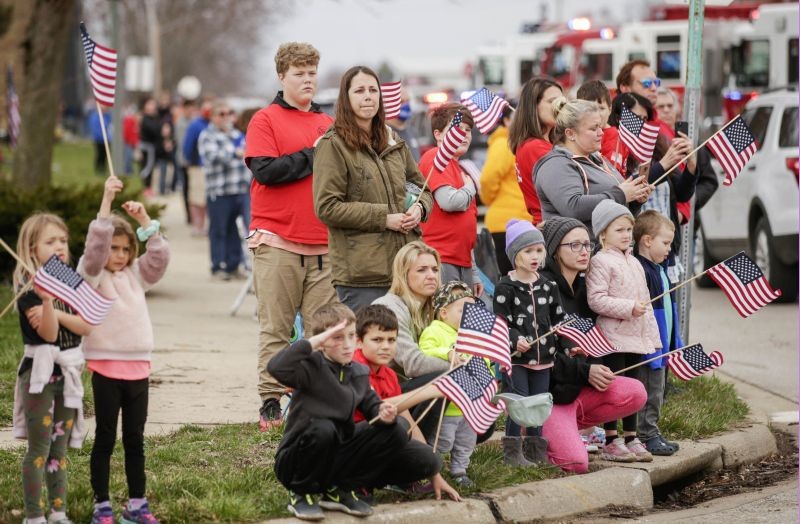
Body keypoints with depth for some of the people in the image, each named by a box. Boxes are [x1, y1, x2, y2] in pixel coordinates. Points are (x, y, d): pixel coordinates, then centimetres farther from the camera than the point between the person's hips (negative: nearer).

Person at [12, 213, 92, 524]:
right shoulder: (29, 288, -11)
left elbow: (87, 326, -2)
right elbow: (49, 333, -18)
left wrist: (57, 313, -17)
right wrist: (47, 302, -35)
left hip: (68, 370, 6)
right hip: (39, 370, -6)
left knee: (60, 446, 11)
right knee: (39, 446, -6)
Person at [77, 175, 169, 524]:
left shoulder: (135, 275, 13)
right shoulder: (92, 276, -2)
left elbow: (159, 255, 5)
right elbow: (96, 244, -17)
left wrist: (143, 219, -3)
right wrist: (107, 200, -21)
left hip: (138, 367, 5)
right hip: (106, 367, -5)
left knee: (135, 439, 10)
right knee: (105, 439, 3)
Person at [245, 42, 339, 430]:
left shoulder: (329, 124, 16)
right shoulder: (266, 120, 2)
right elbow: (265, 169, -12)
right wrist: (313, 156, -8)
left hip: (322, 245, 4)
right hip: (278, 242, -4)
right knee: (275, 329, -1)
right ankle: (270, 403, 2)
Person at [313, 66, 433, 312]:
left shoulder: (394, 142, 17)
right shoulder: (333, 145, -3)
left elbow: (421, 187, 28)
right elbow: (327, 208, -11)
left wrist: (419, 208, 3)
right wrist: (383, 218, -12)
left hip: (404, 264, 6)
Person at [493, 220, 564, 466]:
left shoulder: (548, 286, 8)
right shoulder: (506, 288, -7)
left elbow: (558, 319, 14)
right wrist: (516, 339, -27)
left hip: (543, 356, 5)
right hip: (515, 357, -5)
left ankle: (535, 450, 20)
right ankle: (513, 452, 3)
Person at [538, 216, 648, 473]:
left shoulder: (583, 287, 12)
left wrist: (595, 366, -4)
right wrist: (584, 371, -20)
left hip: (581, 387, 8)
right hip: (550, 390, -8)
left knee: (635, 393, -17)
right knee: (576, 462, -24)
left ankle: (564, 426, 1)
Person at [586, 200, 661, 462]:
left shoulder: (634, 263, 17)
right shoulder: (600, 262, -10)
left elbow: (645, 301, 21)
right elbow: (595, 299, -18)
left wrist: (652, 336, 18)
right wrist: (628, 308, -21)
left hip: (636, 338, 8)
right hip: (613, 337, -8)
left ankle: (631, 438, 19)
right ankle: (611, 442, 0)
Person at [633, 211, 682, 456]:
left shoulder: (658, 269, 13)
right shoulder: (640, 270, -20)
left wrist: (673, 341, 23)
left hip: (662, 346, 10)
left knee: (657, 392, 16)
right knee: (648, 395, -3)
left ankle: (652, 434, 23)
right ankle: (647, 436, 2)